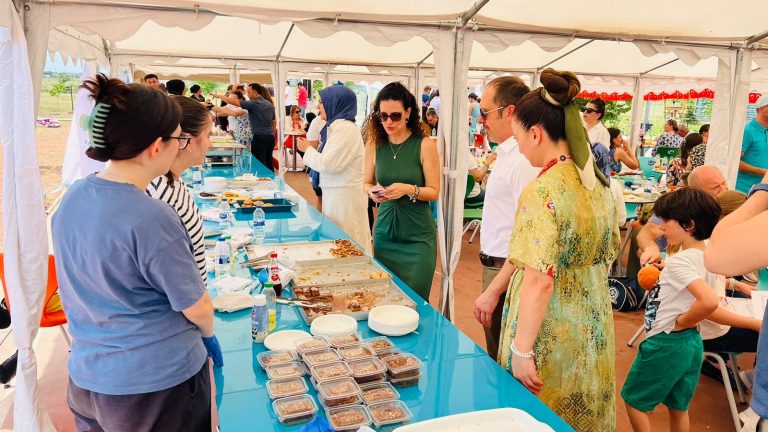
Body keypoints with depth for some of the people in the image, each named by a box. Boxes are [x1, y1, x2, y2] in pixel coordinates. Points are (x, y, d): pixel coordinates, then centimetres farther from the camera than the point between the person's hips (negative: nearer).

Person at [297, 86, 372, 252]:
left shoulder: (345, 128, -16)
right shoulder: (336, 126, 15)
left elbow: (328, 164, -19)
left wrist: (307, 149, -4)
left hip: (345, 196, -10)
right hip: (335, 194, 10)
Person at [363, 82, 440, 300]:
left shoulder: (425, 145, -9)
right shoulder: (374, 143, 1)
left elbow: (434, 192, -6)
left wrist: (408, 189, -23)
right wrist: (372, 191, -11)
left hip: (417, 236, -3)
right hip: (384, 231, 3)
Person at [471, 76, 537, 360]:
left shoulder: (524, 160, -22)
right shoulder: (506, 153, 10)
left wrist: (494, 291, -25)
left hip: (507, 270, -10)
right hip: (496, 265, 10)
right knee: (498, 361, 22)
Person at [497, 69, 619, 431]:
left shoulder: (543, 191, -23)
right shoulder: (598, 182, 2)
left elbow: (539, 281, -26)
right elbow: (607, 255, 12)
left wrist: (521, 350, -19)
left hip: (551, 334, -8)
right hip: (593, 329, 8)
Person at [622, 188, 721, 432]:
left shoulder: (679, 261, -25)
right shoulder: (704, 254, 2)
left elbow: (709, 301, -38)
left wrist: (681, 322, -22)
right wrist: (663, 274, 7)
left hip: (665, 344, -9)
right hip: (691, 342, 9)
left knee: (634, 400, 11)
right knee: (678, 408, 21)